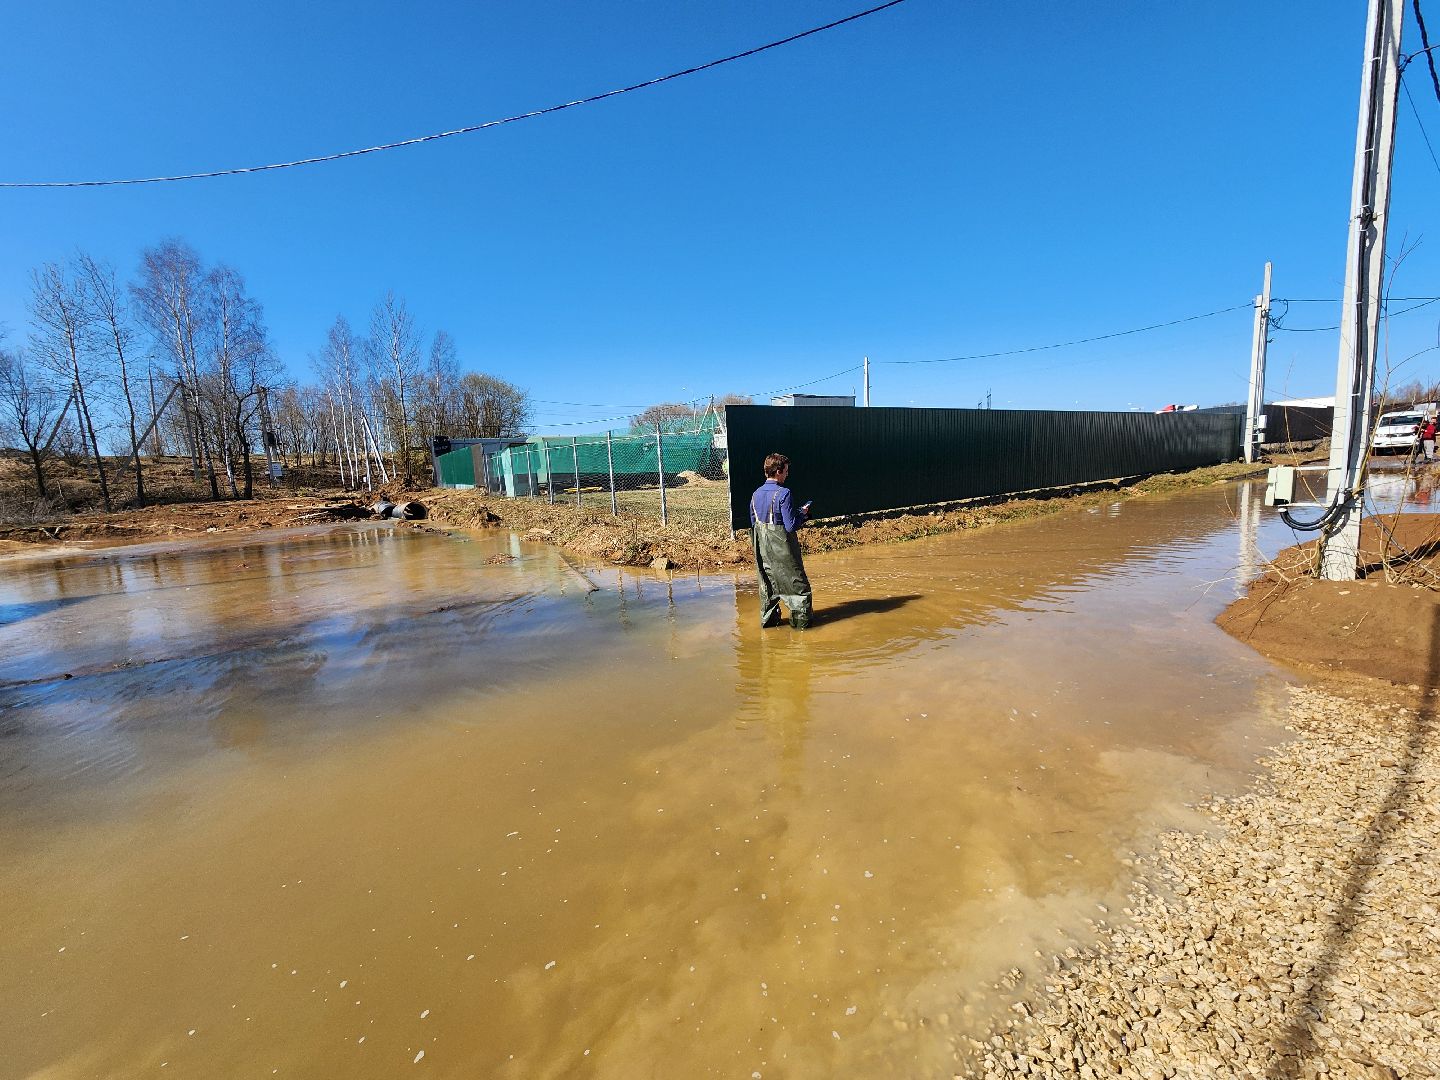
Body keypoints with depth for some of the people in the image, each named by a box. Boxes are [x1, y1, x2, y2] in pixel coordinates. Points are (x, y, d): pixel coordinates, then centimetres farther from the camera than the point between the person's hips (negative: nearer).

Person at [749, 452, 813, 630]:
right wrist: (803, 513, -4)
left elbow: (753, 523, 10)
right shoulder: (783, 494, -19)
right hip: (782, 549, -7)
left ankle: (768, 619, 25)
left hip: (763, 549, 7)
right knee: (797, 583, 8)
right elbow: (791, 526, -19)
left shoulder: (756, 494, 2)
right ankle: (800, 621, 14)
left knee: (767, 583, 17)